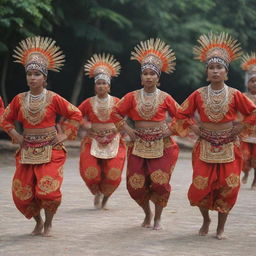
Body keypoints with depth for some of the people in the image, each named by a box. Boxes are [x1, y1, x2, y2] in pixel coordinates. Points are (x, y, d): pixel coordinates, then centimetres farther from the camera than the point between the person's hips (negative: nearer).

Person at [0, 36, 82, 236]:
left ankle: (48, 223, 13)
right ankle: (38, 222, 29)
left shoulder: (53, 99, -6)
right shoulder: (19, 99, 2)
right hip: (27, 151, 4)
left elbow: (76, 115, 0)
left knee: (48, 190, -14)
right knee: (22, 193, 3)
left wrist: (66, 135, -4)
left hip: (51, 151, -3)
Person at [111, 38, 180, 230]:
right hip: (139, 145, 2)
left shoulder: (165, 98, 0)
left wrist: (171, 129, -2)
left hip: (162, 145, -2)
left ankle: (158, 217, 10)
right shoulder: (132, 97, 2)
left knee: (160, 182, -12)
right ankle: (147, 214, 27)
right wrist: (127, 129, 2)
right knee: (135, 185, 0)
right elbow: (116, 113, 11)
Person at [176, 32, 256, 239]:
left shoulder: (234, 95, -4)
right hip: (205, 146, 1)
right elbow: (182, 114, 11)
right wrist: (194, 127, -1)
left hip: (229, 147, -1)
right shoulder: (199, 94, -1)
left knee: (228, 187, -3)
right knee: (200, 187, -3)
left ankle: (221, 227, 13)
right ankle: (206, 220, 24)